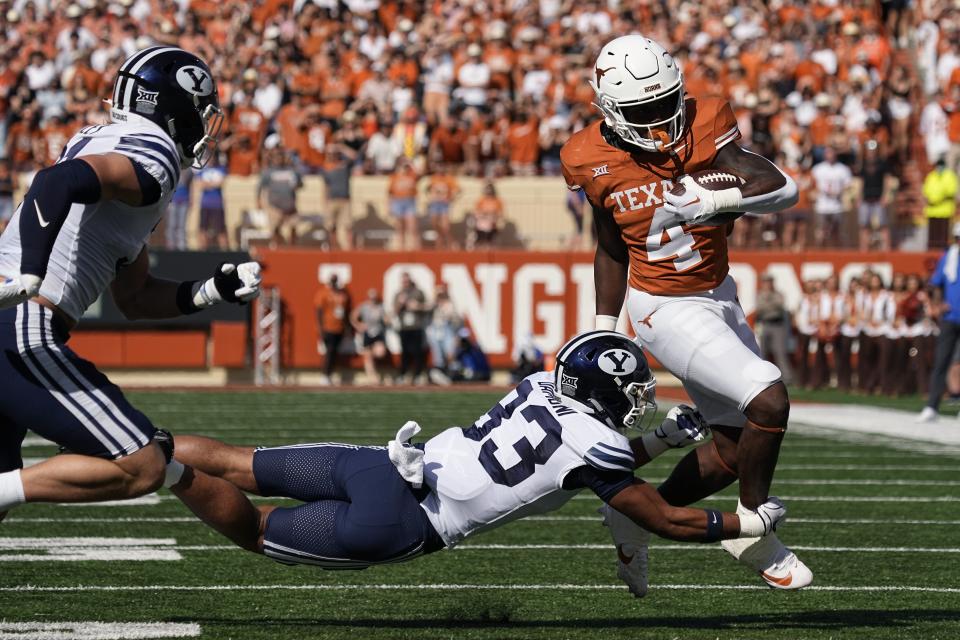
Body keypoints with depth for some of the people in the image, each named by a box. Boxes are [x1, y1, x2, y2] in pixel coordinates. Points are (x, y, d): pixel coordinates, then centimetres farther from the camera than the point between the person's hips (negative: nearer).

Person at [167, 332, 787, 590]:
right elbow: (670, 521, -2)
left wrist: (661, 438, 23)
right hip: (392, 522, -7)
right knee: (254, 531, 0)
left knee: (236, 464, 13)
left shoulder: (542, 387, 10)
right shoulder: (594, 444, -10)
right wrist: (749, 522, 10)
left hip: (383, 462, 7)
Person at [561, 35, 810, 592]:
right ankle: (754, 534, -3)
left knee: (734, 450, 11)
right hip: (666, 311, -4)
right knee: (769, 399, -22)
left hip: (719, 295, 5)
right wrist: (603, 332, 8)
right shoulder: (594, 161, -12)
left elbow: (783, 190, -23)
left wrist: (714, 199, -35)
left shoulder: (704, 127, -13)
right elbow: (611, 251, 5)